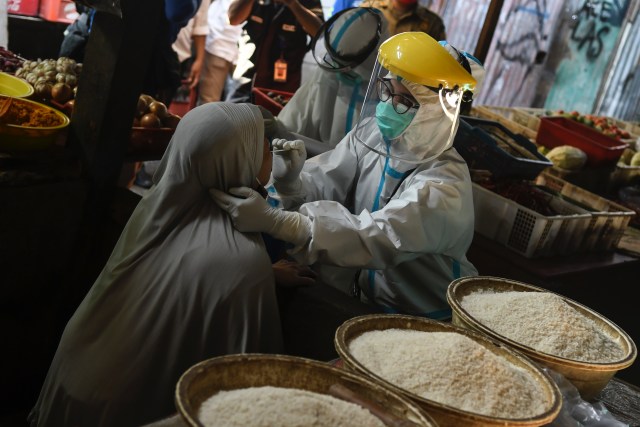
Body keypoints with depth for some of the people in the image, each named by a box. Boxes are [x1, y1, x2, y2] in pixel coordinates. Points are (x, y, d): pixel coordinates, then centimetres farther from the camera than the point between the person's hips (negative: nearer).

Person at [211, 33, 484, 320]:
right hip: (358, 288, 5)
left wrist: (273, 221, -44)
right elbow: (320, 185, -9)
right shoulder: (371, 133, -5)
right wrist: (289, 182, -34)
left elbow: (377, 238, -36)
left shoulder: (445, 185, -24)